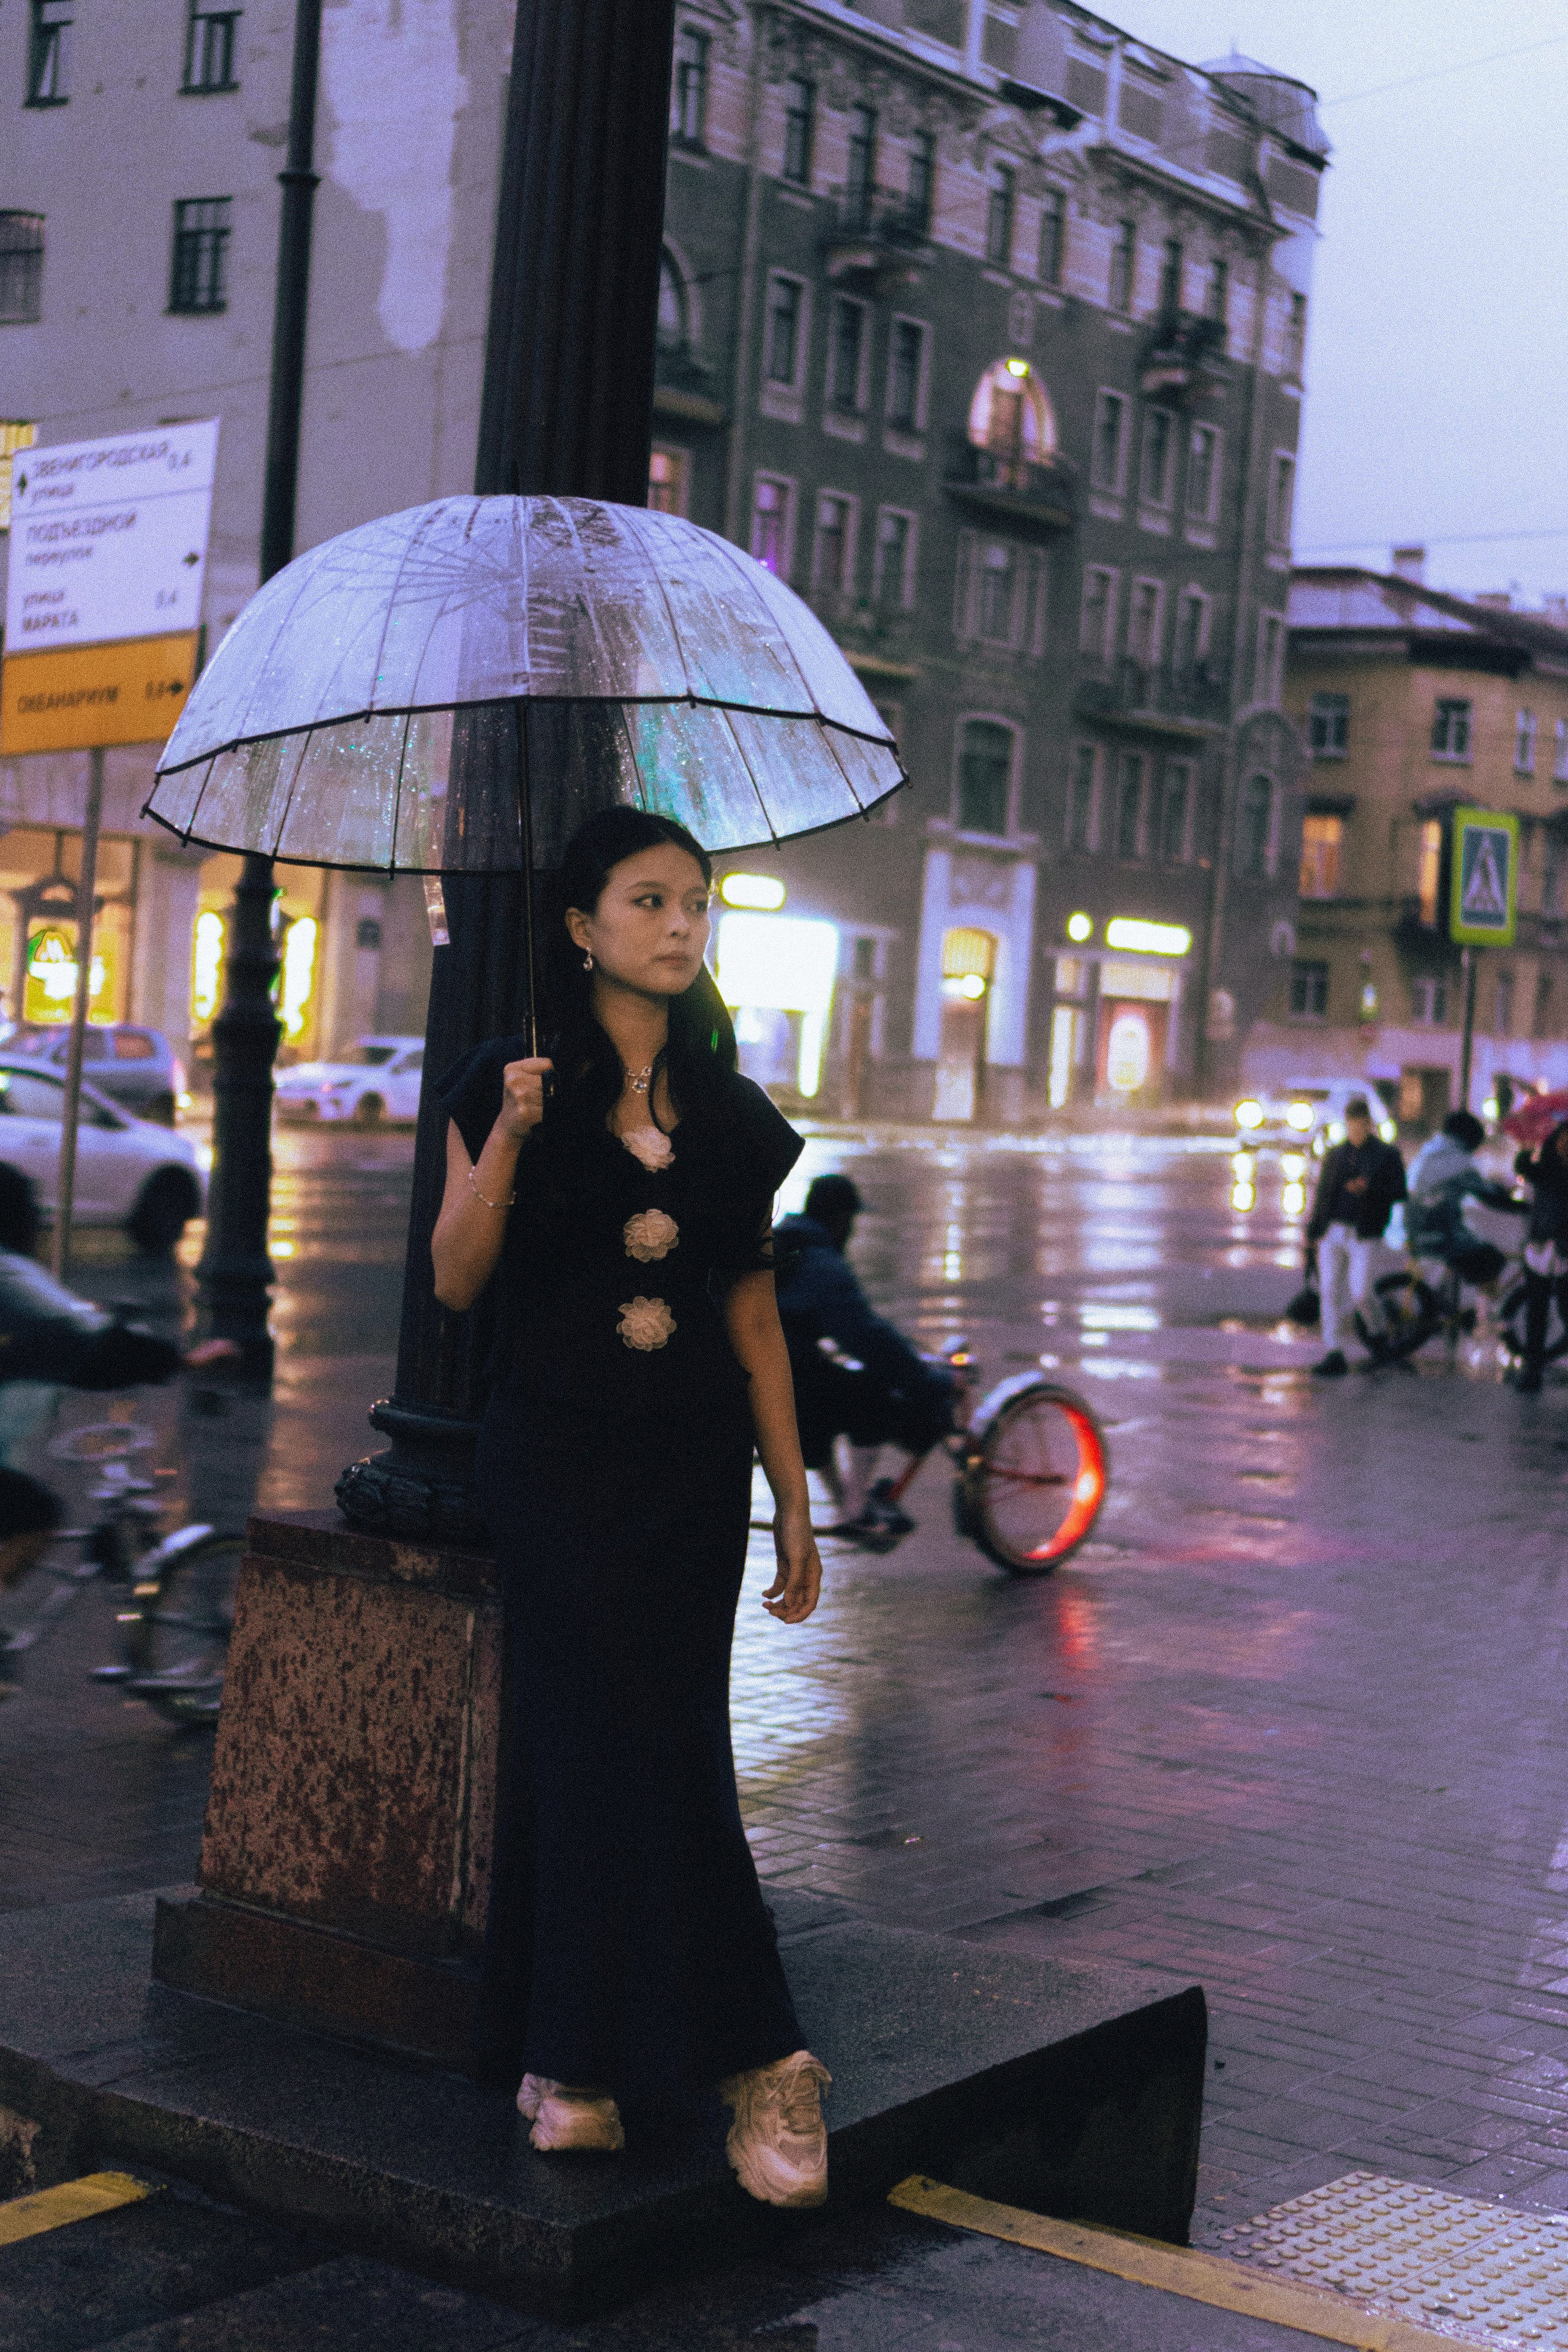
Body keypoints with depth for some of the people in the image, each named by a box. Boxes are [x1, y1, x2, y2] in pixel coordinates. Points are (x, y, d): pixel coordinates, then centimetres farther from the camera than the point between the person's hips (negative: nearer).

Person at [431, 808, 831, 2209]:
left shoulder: (733, 1117, 10)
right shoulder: (510, 1087, 1)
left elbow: (754, 1314, 12)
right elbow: (455, 1280, -5)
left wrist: (795, 1501, 10)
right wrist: (509, 1136, -19)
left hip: (694, 1461, 3)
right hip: (557, 1451, -3)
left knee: (628, 1745, 1)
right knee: (650, 1743, -9)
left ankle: (576, 2063, 9)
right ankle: (752, 2057, -2)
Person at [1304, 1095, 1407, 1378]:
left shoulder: (1386, 1155, 3)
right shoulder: (1334, 1154, 14)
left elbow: (1399, 1192, -4)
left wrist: (1369, 1188, -20)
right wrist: (1312, 1232, 13)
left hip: (1365, 1235, -4)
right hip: (1332, 1233, 4)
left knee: (1360, 1292, -10)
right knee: (1331, 1291, -4)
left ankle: (1378, 1334, 22)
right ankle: (1336, 1357, -2)